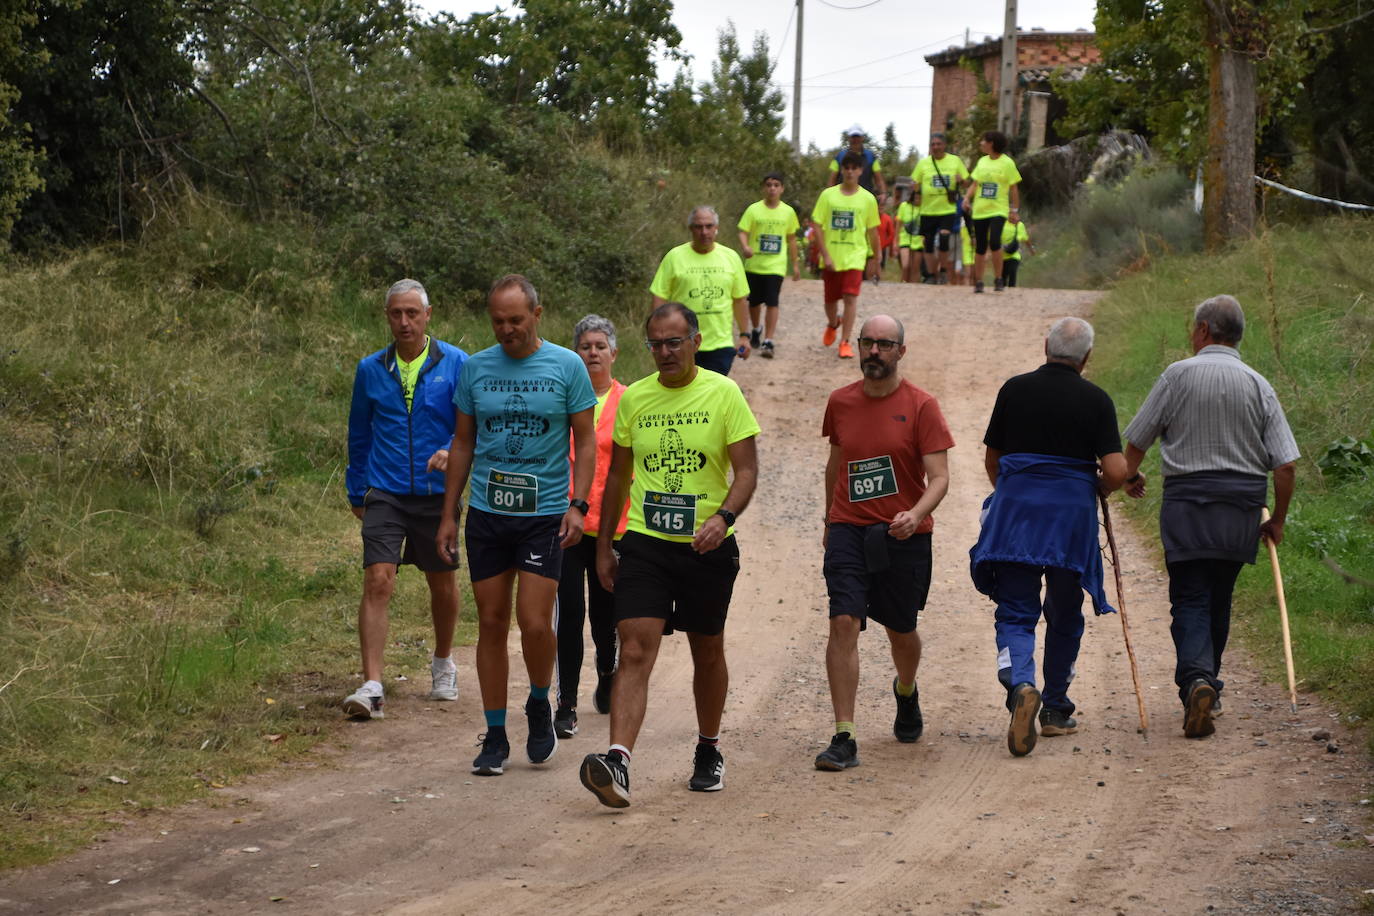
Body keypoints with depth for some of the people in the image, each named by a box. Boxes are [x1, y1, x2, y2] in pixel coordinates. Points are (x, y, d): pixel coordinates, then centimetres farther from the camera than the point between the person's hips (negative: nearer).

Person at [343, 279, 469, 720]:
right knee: (378, 582, -14)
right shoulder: (371, 369, 5)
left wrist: (452, 451, -26)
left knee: (443, 586, 13)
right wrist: (357, 493, 18)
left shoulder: (454, 364, -3)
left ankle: (443, 663, 39)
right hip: (385, 495, 0)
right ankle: (372, 687, -18)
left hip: (437, 493, 0)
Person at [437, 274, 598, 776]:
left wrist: (578, 504, -10)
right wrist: (448, 514, 10)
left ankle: (540, 705, 18)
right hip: (486, 514, 3)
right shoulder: (475, 369, 6)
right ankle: (495, 736, 12)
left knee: (535, 623, -11)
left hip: (544, 514, -3)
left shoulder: (566, 367, -1)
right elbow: (463, 443, 13)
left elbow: (585, 441, 2)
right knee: (491, 624, 5)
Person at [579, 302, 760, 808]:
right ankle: (617, 762, -24)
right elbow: (618, 475, 15)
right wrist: (603, 545, 14)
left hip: (708, 547, -1)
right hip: (644, 543, 1)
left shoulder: (723, 394, -4)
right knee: (635, 651, -13)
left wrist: (724, 517, -25)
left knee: (708, 652, 14)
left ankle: (709, 752, 34)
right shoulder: (634, 398, 6)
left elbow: (747, 469, -7)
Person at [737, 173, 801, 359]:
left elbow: (791, 239, 13)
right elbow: (743, 232, -7)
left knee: (772, 302, -13)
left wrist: (795, 265, 14)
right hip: (754, 265, 1)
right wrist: (745, 247, -28)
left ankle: (768, 342, -13)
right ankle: (756, 330, 41)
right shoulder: (754, 209, -3)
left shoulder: (788, 212, 3)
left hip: (776, 266, -1)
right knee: (754, 301, 14)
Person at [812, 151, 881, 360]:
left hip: (855, 257, -1)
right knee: (830, 299, 13)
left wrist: (875, 260, 10)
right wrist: (825, 255, -11)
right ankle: (833, 324, 46)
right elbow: (818, 227, -2)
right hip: (831, 258, 1)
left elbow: (873, 232, 7)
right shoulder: (828, 195, -1)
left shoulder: (867, 199, 0)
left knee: (850, 297, -15)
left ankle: (845, 341, -9)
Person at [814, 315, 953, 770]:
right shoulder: (840, 402, 5)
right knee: (843, 622, -15)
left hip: (903, 534, -1)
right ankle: (844, 738, -15)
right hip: (848, 529, 1)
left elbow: (939, 477, -11)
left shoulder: (920, 406, -6)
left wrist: (916, 515, -29)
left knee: (901, 631, 13)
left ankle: (906, 691, 49)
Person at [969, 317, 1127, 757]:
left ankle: (1020, 686, -26)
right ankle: (1055, 711, 23)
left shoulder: (1014, 390, 2)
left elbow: (991, 460, 10)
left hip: (1015, 508, 0)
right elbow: (1115, 471, -9)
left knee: (1015, 612, 1)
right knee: (1065, 616, 15)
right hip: (1072, 515, 0)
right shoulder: (1096, 400, -2)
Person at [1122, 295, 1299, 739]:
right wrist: (1278, 520, 11)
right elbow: (1285, 465, -2)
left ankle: (1196, 678, -25)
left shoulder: (1179, 375, -4)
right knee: (1219, 599, 17)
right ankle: (1207, 684, 28)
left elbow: (1137, 440, 2)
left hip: (1187, 505, -3)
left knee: (1190, 600, -3)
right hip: (1241, 509, 3)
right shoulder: (1258, 386, 3)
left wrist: (1131, 475, 24)